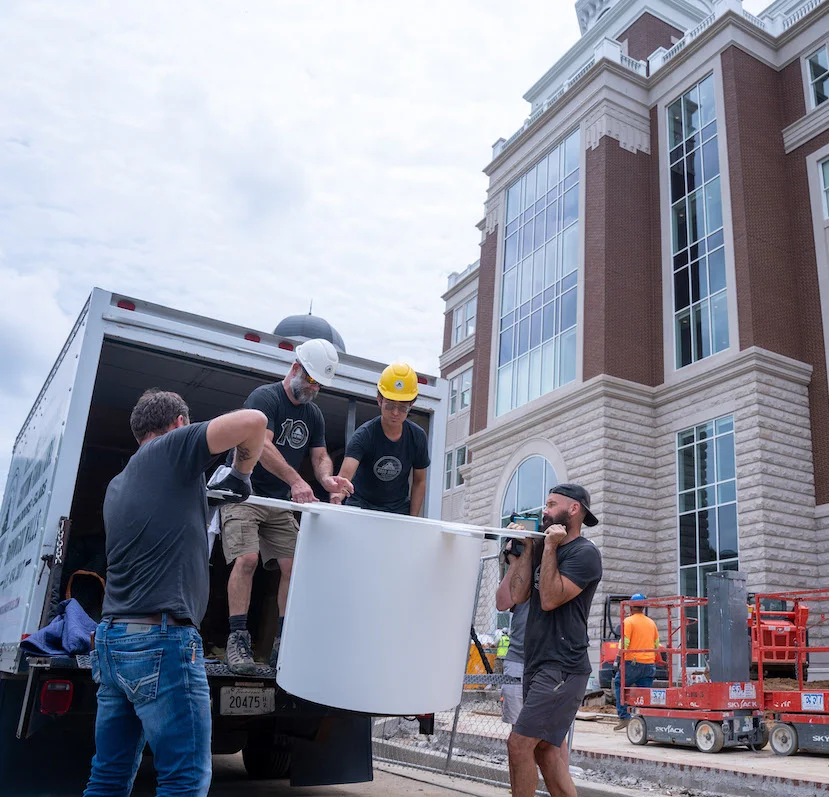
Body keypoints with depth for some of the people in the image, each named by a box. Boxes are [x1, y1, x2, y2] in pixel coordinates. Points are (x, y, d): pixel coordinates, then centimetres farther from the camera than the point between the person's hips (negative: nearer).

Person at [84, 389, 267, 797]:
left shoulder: (118, 486, 19)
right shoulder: (169, 449, -4)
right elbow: (252, 421, -13)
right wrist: (240, 474, 4)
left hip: (111, 640, 9)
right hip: (162, 640, -9)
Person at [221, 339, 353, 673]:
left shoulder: (313, 414, 12)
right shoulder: (265, 397, -12)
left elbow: (320, 456, 9)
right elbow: (262, 445, -26)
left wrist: (326, 478, -16)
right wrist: (295, 480, -37)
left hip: (281, 503, 7)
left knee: (293, 566, -4)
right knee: (247, 559, -20)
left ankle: (283, 644, 3)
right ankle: (238, 640, -14)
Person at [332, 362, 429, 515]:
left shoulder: (418, 437, -7)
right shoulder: (363, 435, -19)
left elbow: (419, 482, 3)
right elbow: (346, 473, -33)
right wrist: (337, 495, -55)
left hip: (398, 509, 2)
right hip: (361, 505, -2)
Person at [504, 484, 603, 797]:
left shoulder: (584, 553, -7)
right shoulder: (543, 549, 17)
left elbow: (550, 599, -17)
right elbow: (517, 595, 6)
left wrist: (549, 547, -13)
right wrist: (526, 547, 5)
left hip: (561, 669, -9)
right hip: (537, 665, 9)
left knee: (519, 744, -11)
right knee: (546, 750, 10)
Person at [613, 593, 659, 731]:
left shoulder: (629, 621, -5)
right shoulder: (651, 623, 14)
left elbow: (624, 643, -13)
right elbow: (657, 644, 19)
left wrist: (617, 660, -9)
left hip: (633, 662, -5)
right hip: (649, 664, 5)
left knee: (619, 684, 10)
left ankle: (624, 717, 1)